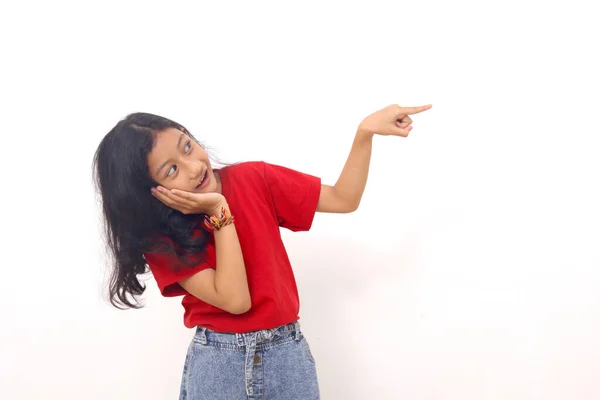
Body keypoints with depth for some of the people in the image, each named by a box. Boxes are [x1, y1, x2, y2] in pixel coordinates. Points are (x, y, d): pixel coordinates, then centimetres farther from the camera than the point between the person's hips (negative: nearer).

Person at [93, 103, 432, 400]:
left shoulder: (253, 180, -4)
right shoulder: (160, 241, -9)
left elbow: (344, 199, -3)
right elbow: (235, 299, -20)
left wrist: (366, 131, -15)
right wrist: (219, 212, -20)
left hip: (288, 353, 2)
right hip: (216, 363, -1)